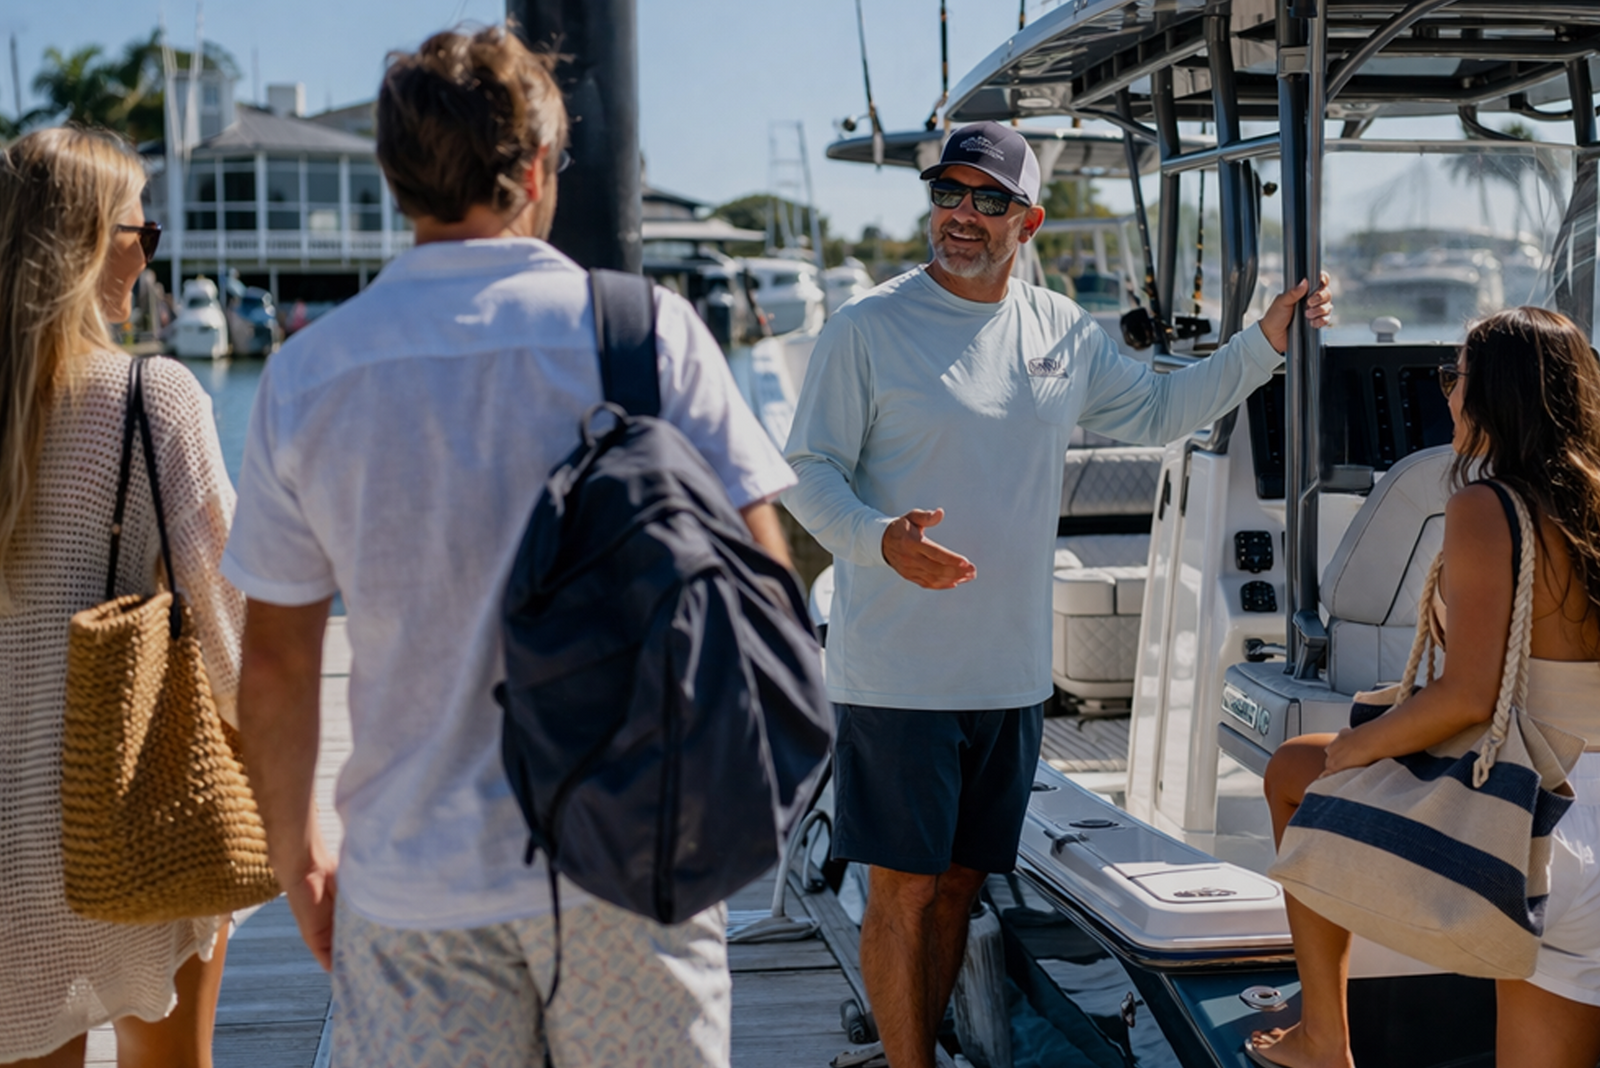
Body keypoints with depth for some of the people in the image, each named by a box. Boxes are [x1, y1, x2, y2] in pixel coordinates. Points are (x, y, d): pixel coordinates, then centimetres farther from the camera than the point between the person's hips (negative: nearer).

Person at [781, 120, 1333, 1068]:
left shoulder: (1065, 332, 9)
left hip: (1012, 671, 5)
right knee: (905, 887, -1)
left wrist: (1264, 343, 13)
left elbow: (1158, 411, 22)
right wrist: (880, 537, -26)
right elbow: (809, 474, -6)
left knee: (959, 883, 14)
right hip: (898, 670, -5)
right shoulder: (868, 328, -6)